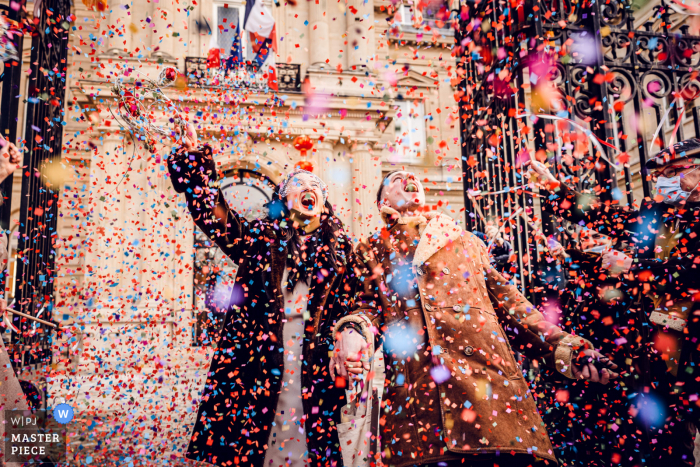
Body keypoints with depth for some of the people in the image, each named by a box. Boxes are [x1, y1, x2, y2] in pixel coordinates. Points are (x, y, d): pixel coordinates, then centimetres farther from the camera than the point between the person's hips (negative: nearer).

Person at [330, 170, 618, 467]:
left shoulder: (467, 242, 25)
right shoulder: (372, 252, 23)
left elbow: (509, 304, 21)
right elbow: (368, 305, 12)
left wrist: (566, 348, 11)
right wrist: (352, 332, -12)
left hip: (488, 379, 1)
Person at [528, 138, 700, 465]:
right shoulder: (655, 214, 13)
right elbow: (596, 214, 16)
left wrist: (631, 267, -13)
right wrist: (552, 185, 16)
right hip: (655, 342, 5)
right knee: (661, 436, 8)